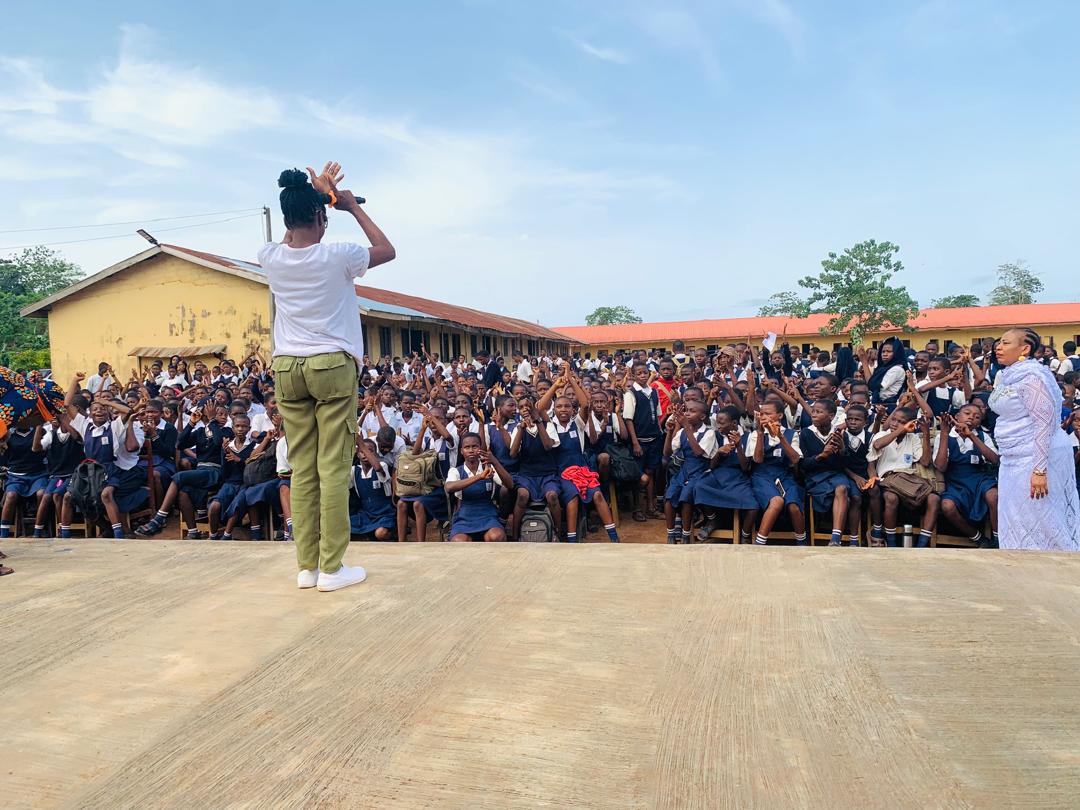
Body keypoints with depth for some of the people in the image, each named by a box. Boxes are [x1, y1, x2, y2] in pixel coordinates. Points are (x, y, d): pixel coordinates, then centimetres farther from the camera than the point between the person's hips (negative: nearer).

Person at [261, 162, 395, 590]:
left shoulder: (271, 257, 3)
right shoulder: (336, 256, -8)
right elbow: (387, 250, 9)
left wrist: (314, 194, 31)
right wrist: (353, 206, 14)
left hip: (286, 368, 4)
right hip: (332, 366, -4)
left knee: (303, 469, 7)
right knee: (334, 468, -3)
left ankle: (307, 565, 10)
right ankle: (331, 568, -1)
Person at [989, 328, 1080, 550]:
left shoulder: (1032, 376, -16)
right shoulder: (1009, 376, 12)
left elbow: (1045, 423, -20)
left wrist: (1039, 470, -24)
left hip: (1036, 458, -9)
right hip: (1015, 459, 9)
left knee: (1040, 522, -2)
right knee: (1015, 523, 13)